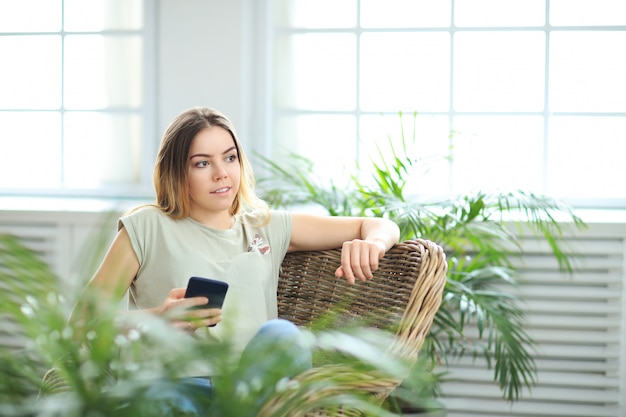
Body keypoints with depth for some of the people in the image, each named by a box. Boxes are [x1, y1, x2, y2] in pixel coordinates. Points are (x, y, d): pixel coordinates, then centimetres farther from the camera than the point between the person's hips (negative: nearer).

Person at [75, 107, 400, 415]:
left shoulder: (269, 227, 24)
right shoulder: (147, 228, 14)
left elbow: (381, 226, 27)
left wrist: (370, 244, 2)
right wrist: (155, 318, -10)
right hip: (177, 383, -3)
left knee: (280, 334, -34)